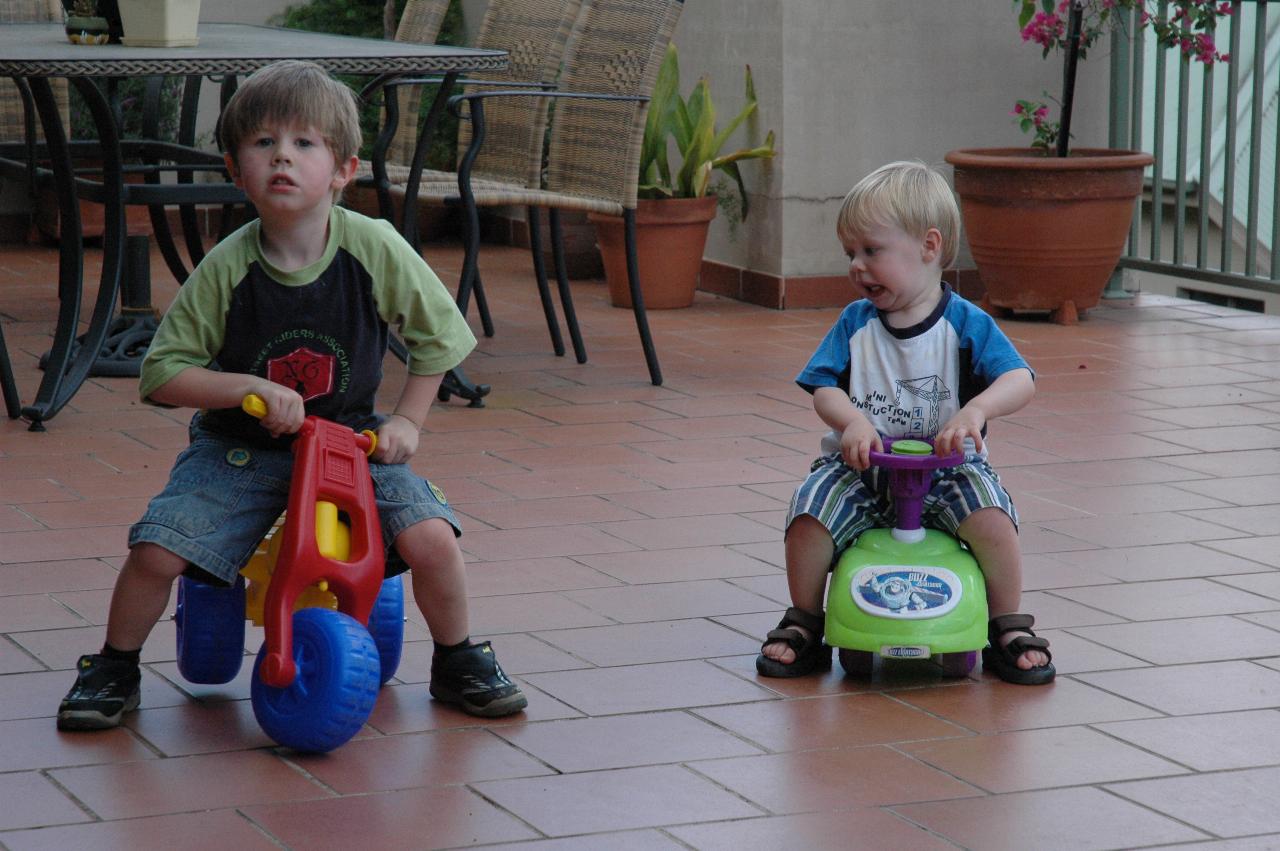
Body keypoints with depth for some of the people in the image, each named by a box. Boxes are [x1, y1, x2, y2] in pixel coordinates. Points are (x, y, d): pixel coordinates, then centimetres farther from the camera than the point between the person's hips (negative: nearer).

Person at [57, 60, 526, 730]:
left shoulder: (374, 248, -14)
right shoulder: (226, 267, -16)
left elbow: (437, 336, 3)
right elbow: (161, 375, -12)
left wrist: (406, 421, -4)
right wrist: (250, 387, -25)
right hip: (239, 448, 0)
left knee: (430, 538, -20)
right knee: (156, 550, -20)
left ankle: (457, 661, 9)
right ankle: (114, 669, 9)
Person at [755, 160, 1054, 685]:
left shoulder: (965, 324, -3)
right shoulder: (855, 323, 6)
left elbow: (1020, 381, -14)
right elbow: (825, 388, -1)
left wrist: (975, 411, -34)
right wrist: (852, 421, -24)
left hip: (945, 464, -2)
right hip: (862, 464, 2)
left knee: (991, 515, -29)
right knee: (810, 509, -24)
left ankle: (1010, 630, -7)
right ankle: (803, 625, 0)